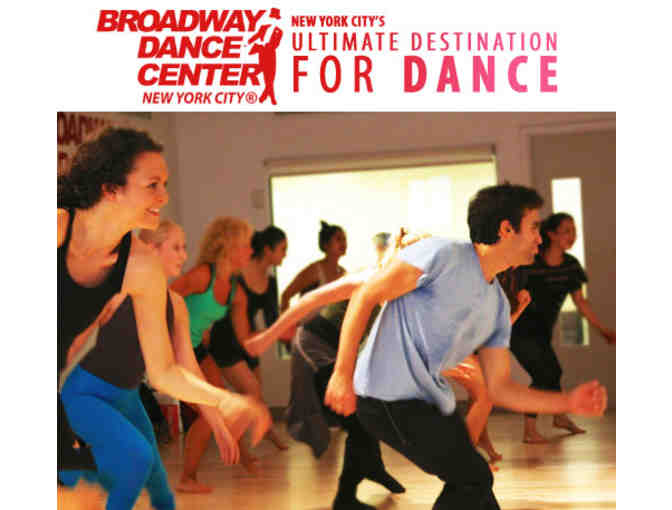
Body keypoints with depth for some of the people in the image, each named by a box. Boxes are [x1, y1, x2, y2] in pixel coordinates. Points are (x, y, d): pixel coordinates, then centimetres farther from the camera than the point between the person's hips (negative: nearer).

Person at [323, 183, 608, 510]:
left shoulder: (499, 306, 12)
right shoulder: (443, 255, -13)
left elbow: (499, 388, 14)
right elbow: (365, 297, -12)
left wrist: (569, 403, 3)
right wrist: (342, 373, -17)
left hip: (432, 400, 9)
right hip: (390, 397, -9)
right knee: (474, 481, -7)